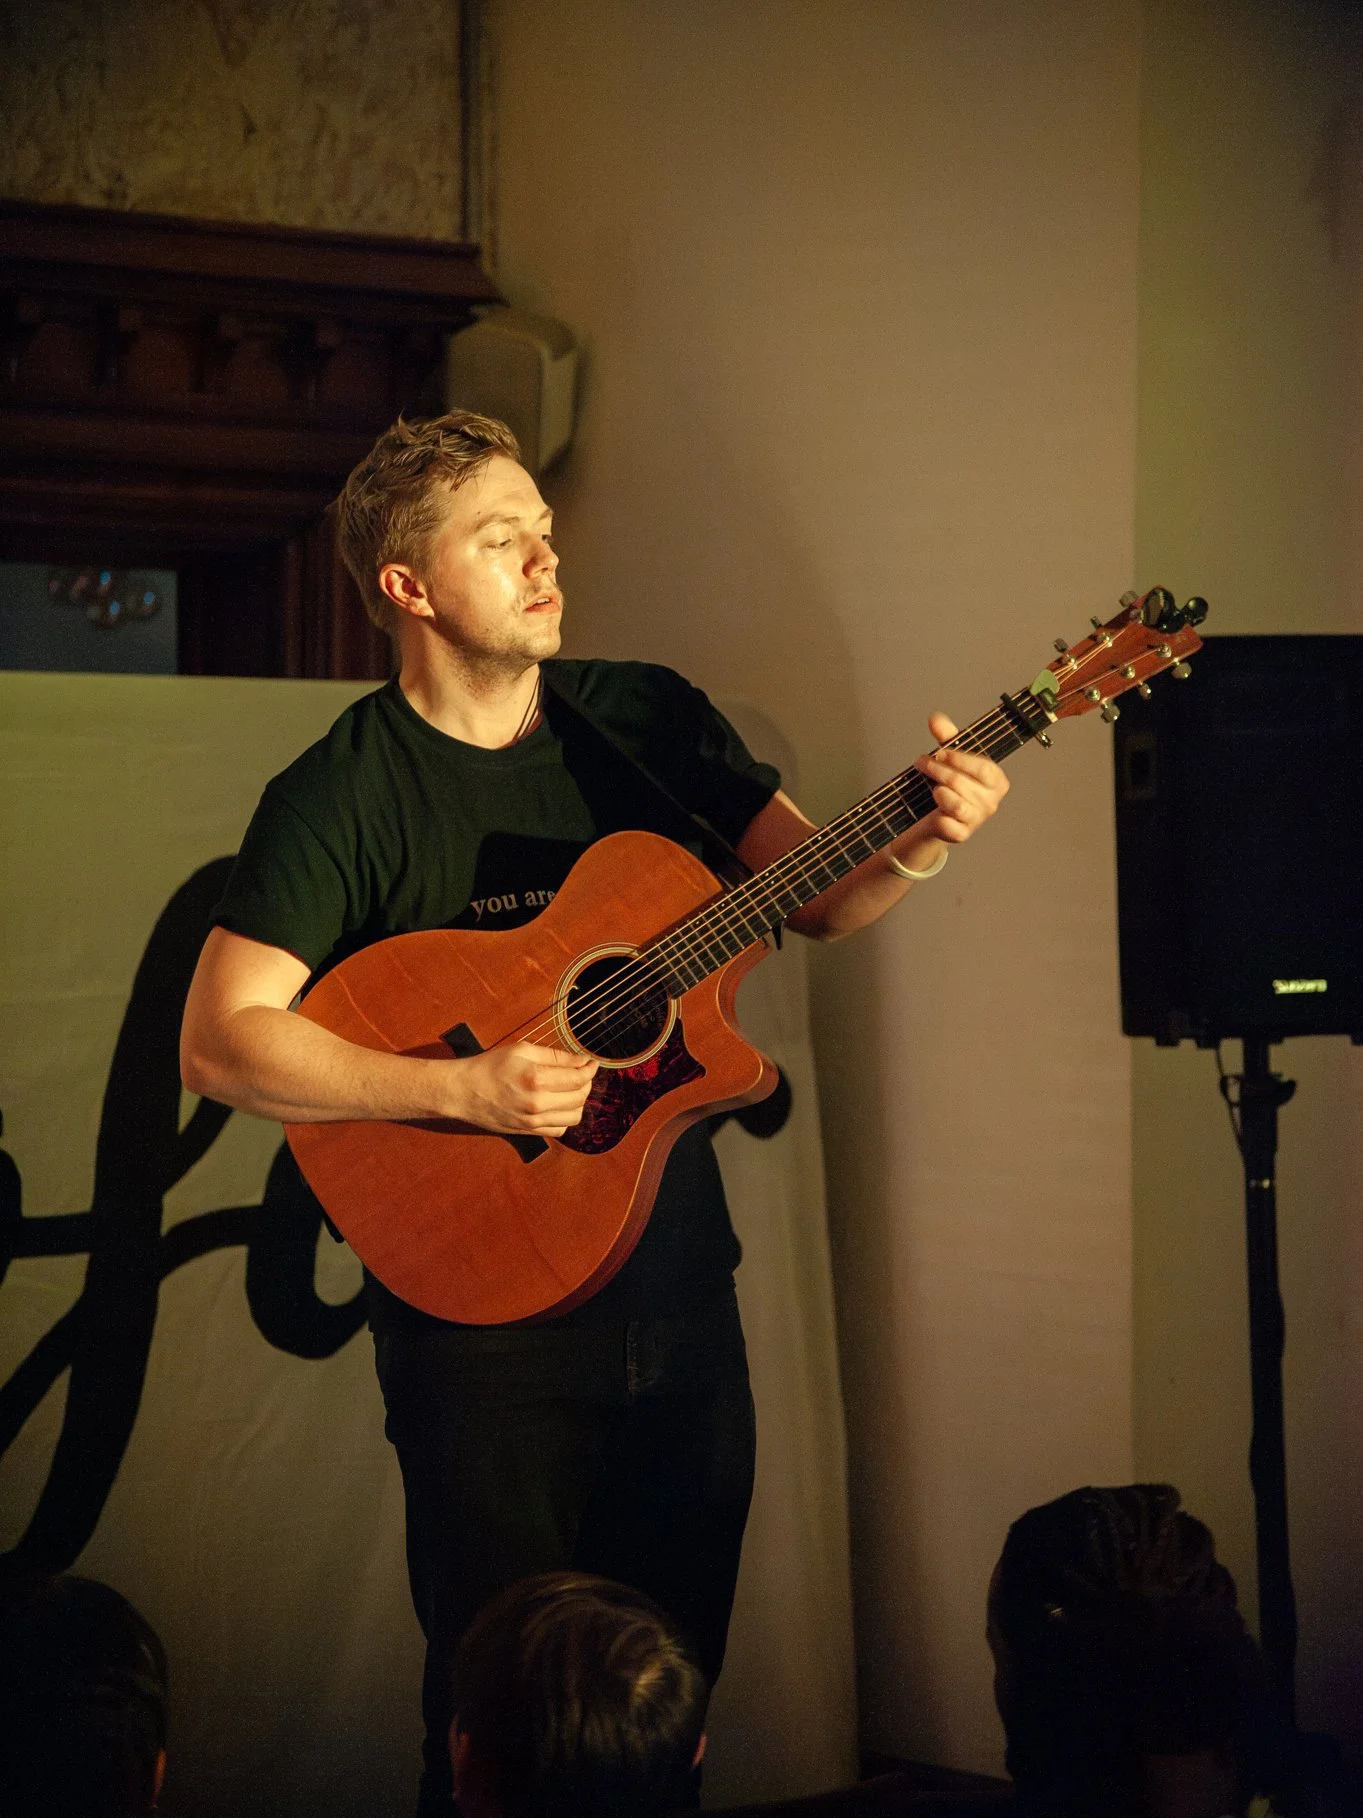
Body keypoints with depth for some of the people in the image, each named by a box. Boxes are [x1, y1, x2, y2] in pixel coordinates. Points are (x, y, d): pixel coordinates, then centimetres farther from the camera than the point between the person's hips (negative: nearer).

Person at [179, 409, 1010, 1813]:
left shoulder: (648, 719, 5)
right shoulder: (342, 796, -10)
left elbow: (817, 899, 3)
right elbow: (219, 1041, -17)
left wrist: (916, 847, -19)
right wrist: (463, 1088, -26)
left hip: (678, 1283, 5)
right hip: (486, 1314, -5)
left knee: (677, 1677, 13)